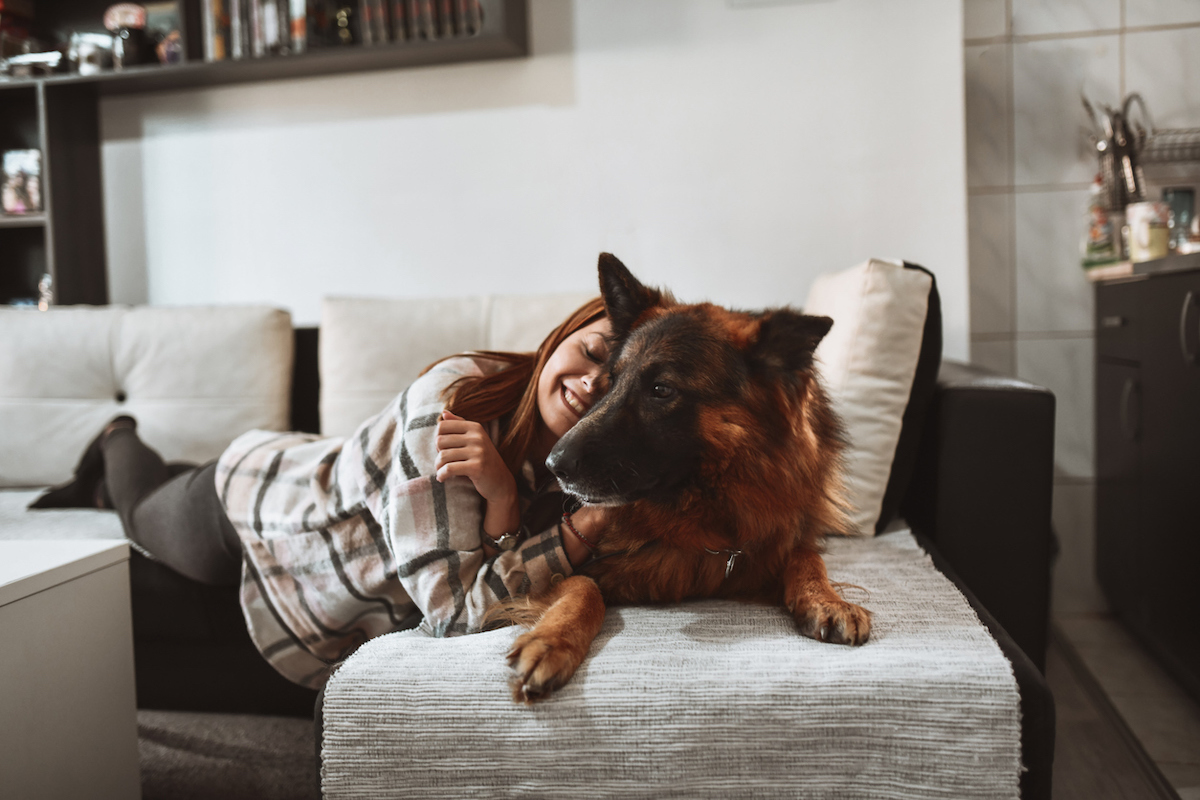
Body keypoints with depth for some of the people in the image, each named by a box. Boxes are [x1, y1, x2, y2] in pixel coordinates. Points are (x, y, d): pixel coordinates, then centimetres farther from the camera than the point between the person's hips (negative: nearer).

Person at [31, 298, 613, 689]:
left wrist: (500, 498, -46)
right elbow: (458, 610, -45)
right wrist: (586, 527, -46)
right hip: (250, 494, -5)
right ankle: (118, 441, 60)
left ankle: (106, 488, 61)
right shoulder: (458, 396, -42)